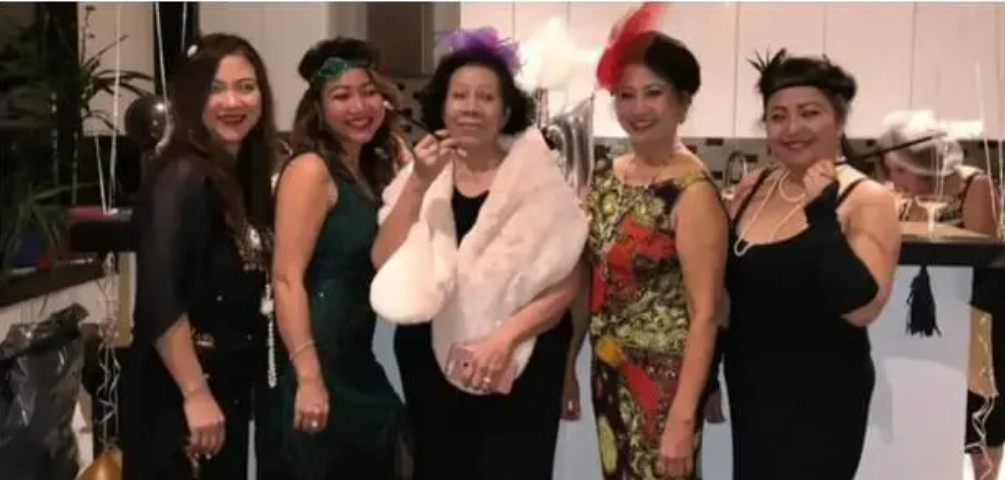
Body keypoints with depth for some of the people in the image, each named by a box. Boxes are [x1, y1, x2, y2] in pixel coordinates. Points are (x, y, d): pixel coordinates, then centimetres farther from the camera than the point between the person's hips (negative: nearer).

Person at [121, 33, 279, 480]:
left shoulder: (247, 175, 8)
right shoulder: (182, 177, -16)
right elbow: (158, 300, -24)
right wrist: (195, 394, -24)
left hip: (230, 386, 8)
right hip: (175, 395, -8)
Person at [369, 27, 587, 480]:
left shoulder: (537, 177, -4)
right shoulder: (420, 174, 4)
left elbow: (567, 282, -6)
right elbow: (384, 264, -6)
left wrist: (504, 336, -16)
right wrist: (419, 184, -14)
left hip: (518, 369, -3)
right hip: (430, 366, 3)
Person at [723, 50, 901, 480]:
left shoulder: (867, 200, -13)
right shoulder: (751, 188, 3)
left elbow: (862, 308, -24)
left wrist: (822, 214, -28)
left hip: (821, 401, -5)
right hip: (749, 391, 6)